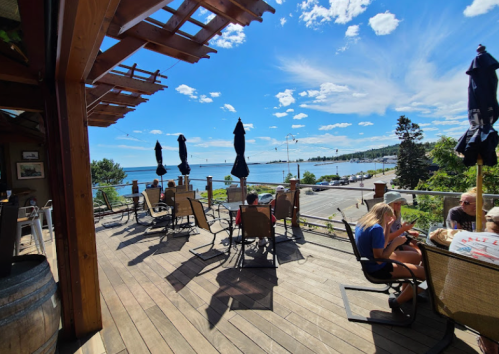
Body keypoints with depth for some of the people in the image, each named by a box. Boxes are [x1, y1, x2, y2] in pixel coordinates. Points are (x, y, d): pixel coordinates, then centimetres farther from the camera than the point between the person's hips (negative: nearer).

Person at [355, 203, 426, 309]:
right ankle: (397, 302, 9)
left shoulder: (361, 223, 3)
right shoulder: (377, 228, -25)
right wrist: (395, 243, -16)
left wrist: (387, 227, 6)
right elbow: (379, 259, -26)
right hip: (378, 270, -10)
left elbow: (382, 246, 10)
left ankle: (405, 294, 35)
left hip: (369, 265, 10)